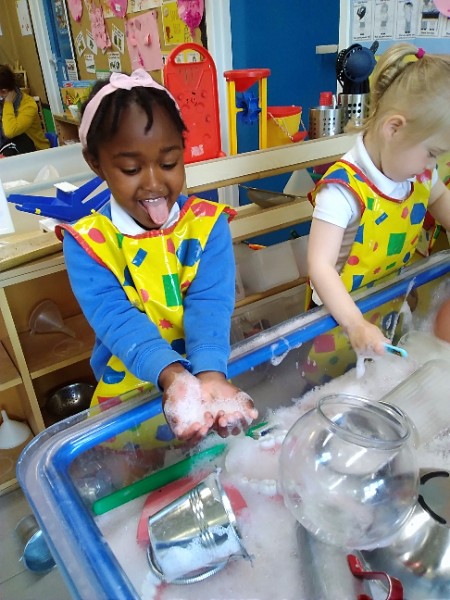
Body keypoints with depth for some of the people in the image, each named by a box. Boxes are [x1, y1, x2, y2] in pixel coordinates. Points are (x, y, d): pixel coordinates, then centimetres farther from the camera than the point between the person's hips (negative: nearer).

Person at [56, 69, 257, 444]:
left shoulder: (208, 223, -3)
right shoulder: (86, 242, -5)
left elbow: (210, 304, -16)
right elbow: (115, 318, -18)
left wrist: (210, 375, -34)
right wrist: (173, 375, -36)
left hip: (210, 374, 0)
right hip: (128, 394, 0)